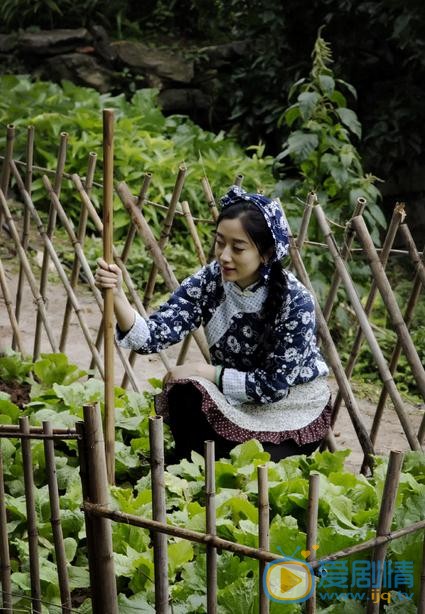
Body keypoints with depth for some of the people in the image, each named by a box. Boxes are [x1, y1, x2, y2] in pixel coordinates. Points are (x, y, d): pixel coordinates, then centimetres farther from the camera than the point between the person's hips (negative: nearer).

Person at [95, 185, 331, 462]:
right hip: (237, 402, 3)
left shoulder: (295, 301, -26)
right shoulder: (209, 281, -15)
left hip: (292, 411, -3)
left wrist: (204, 371, -22)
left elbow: (274, 384, -21)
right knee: (185, 393, -25)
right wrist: (118, 295, -42)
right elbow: (154, 335, -26)